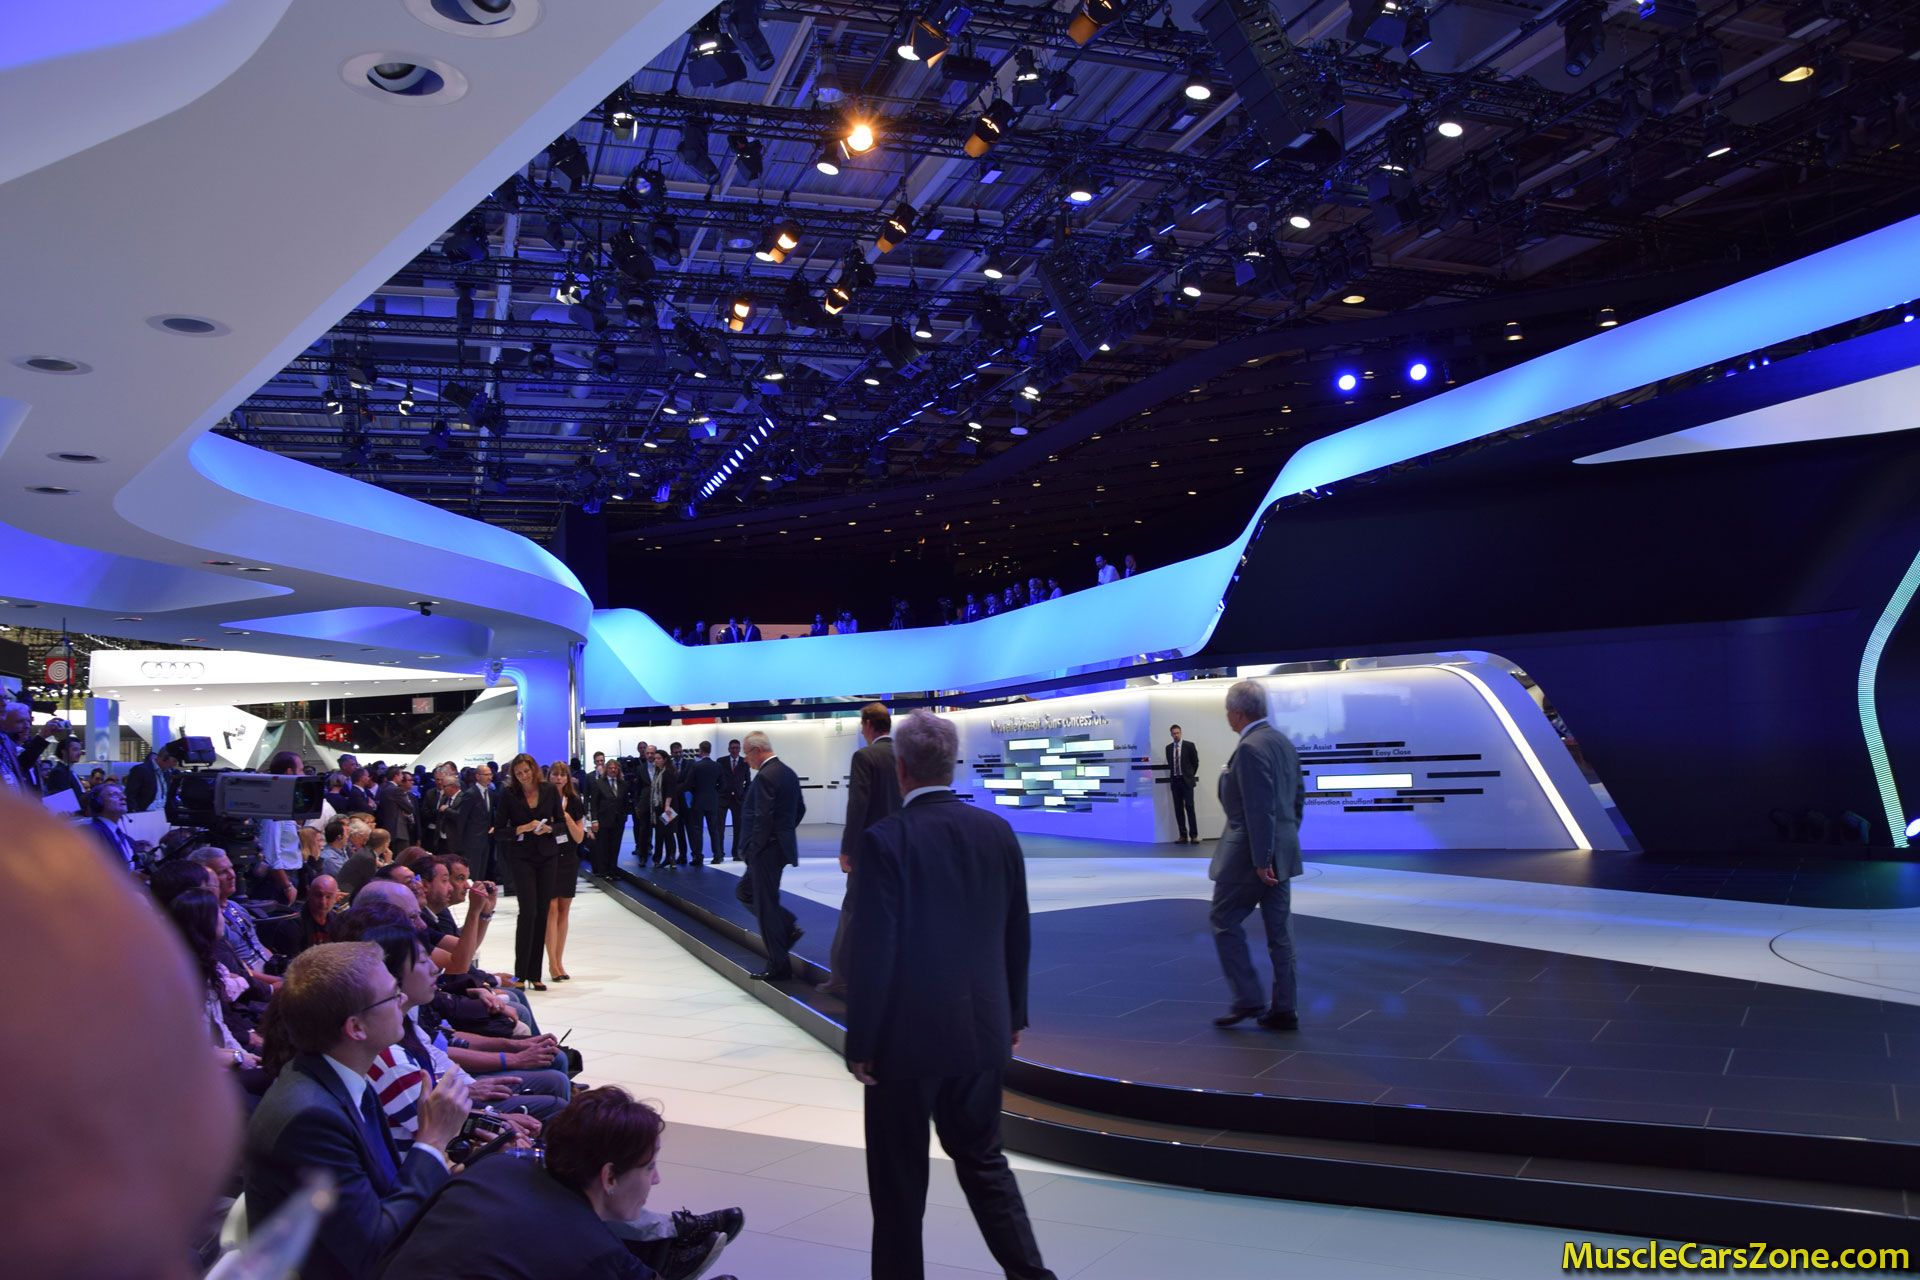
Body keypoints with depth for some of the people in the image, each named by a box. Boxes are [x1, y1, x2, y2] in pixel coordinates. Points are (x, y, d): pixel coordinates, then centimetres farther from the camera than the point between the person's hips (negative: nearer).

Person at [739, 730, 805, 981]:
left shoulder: (765, 776, -18)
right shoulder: (789, 773, 11)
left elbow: (763, 817, -23)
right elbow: (800, 809, 17)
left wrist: (754, 849, -16)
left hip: (766, 848, -10)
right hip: (783, 844, 10)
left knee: (766, 905, -1)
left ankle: (778, 965, 5)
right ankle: (789, 926, 15)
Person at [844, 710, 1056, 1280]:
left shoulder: (884, 839, -15)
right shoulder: (997, 831, 0)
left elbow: (873, 950, -16)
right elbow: (1016, 936, 7)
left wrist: (860, 1042, -7)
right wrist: (1013, 1015, 18)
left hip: (907, 1033, -5)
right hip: (983, 1028, 5)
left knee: (899, 1178, 10)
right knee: (983, 1159, 20)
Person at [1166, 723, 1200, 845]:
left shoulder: (1189, 745, -2)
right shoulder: (1168, 747, 9)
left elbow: (1195, 762, 4)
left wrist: (1191, 776, 6)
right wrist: (1171, 776, 11)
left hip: (1186, 780, -4)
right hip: (1174, 780, 4)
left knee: (1189, 807, -9)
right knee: (1178, 809, 3)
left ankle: (1193, 835, -7)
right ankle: (1183, 836, 5)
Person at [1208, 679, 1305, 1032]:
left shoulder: (1250, 749, -19)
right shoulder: (1283, 742, 10)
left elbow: (1260, 810, -23)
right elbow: (1298, 797, 16)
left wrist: (1260, 860, -20)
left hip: (1251, 856, -9)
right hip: (1281, 853, 9)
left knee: (1224, 922, 6)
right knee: (1279, 930, 11)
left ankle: (1248, 1000, 7)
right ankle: (1284, 1010, 15)